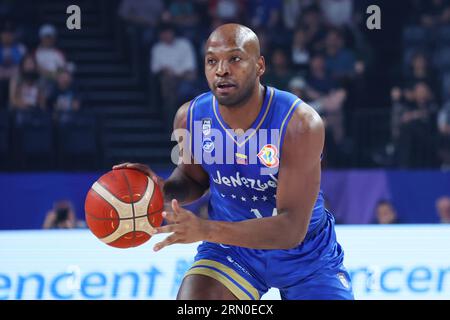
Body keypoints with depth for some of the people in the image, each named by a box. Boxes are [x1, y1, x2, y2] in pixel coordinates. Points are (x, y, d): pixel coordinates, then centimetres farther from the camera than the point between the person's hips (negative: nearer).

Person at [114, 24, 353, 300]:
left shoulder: (300, 124, -29)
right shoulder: (191, 117, -15)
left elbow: (292, 229, -34)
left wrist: (206, 230, -46)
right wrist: (162, 190, -17)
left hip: (306, 253, -2)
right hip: (231, 248, 2)